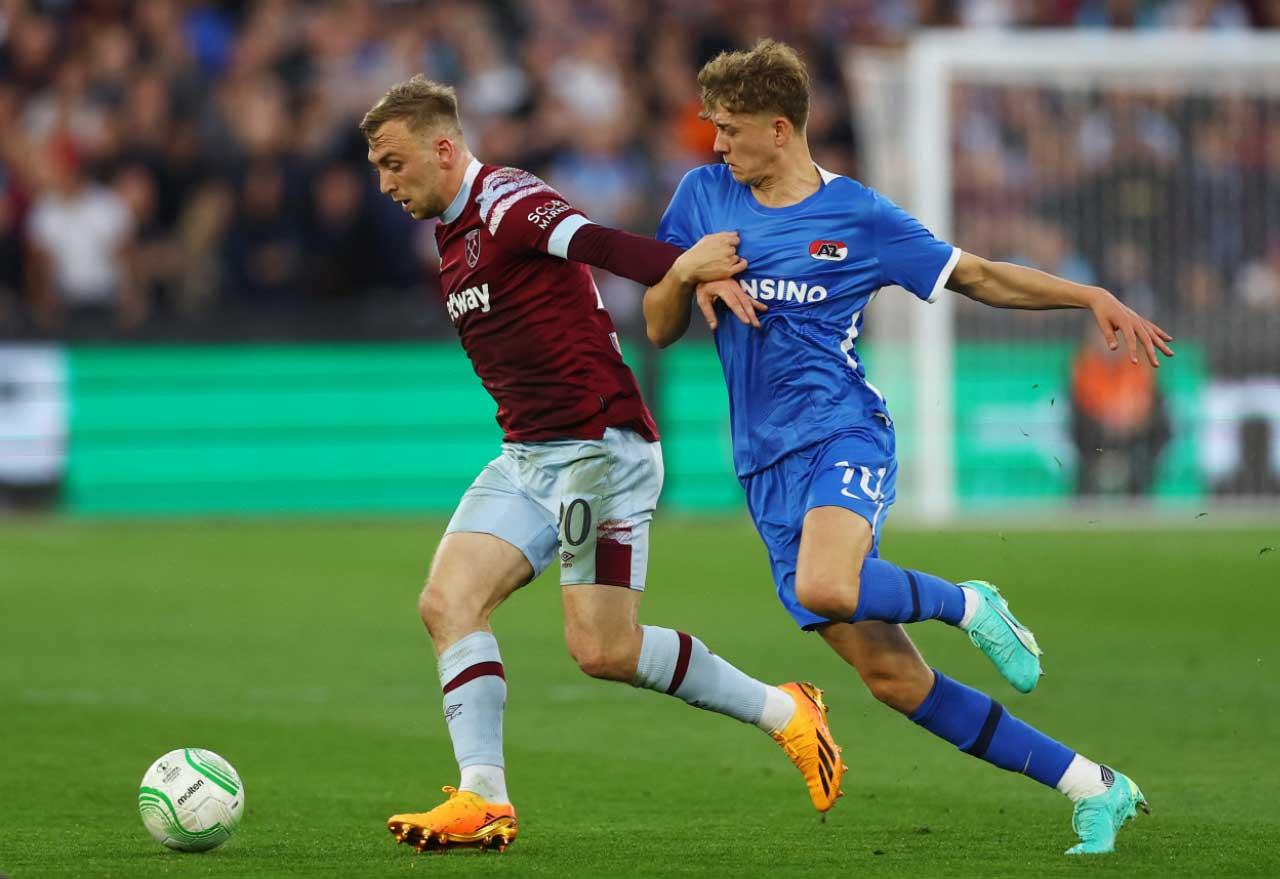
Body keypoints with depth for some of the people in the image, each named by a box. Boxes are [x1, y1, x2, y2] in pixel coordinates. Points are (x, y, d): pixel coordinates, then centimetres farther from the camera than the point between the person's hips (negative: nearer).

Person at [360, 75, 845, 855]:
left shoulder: (508, 203, -14)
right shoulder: (455, 236, 16)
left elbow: (597, 245, -32)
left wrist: (680, 268, -48)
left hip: (600, 448, -9)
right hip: (527, 459, 9)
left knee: (604, 650, -10)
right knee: (448, 601, -8)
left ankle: (784, 714, 8)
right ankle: (483, 800, -10)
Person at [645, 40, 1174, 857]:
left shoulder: (855, 214, 1)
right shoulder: (703, 195, 10)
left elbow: (979, 276, 9)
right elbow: (659, 329, 14)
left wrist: (1093, 297, -2)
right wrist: (690, 276, -8)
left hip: (844, 435, -4)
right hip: (768, 468, 4)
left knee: (824, 586, -38)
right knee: (893, 679, -3)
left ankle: (967, 605, -6)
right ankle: (1094, 788, 4)